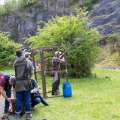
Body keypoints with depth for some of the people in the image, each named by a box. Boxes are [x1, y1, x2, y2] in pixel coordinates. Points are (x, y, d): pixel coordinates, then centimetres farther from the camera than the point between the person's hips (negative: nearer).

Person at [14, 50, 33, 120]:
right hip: (26, 81, -1)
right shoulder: (28, 61, -3)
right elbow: (31, 72, 0)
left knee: (18, 99, 8)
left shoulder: (15, 63, 1)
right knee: (27, 98, 6)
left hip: (18, 82, 1)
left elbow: (16, 73, 2)